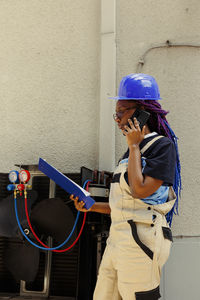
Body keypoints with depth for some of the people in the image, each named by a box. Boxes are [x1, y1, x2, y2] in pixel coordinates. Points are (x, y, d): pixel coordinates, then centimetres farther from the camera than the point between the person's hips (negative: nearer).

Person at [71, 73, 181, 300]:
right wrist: (91, 206, 11)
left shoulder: (163, 145, -7)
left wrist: (134, 146, -10)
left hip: (141, 241, -8)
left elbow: (140, 190, -21)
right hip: (117, 239, 9)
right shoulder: (132, 151, 18)